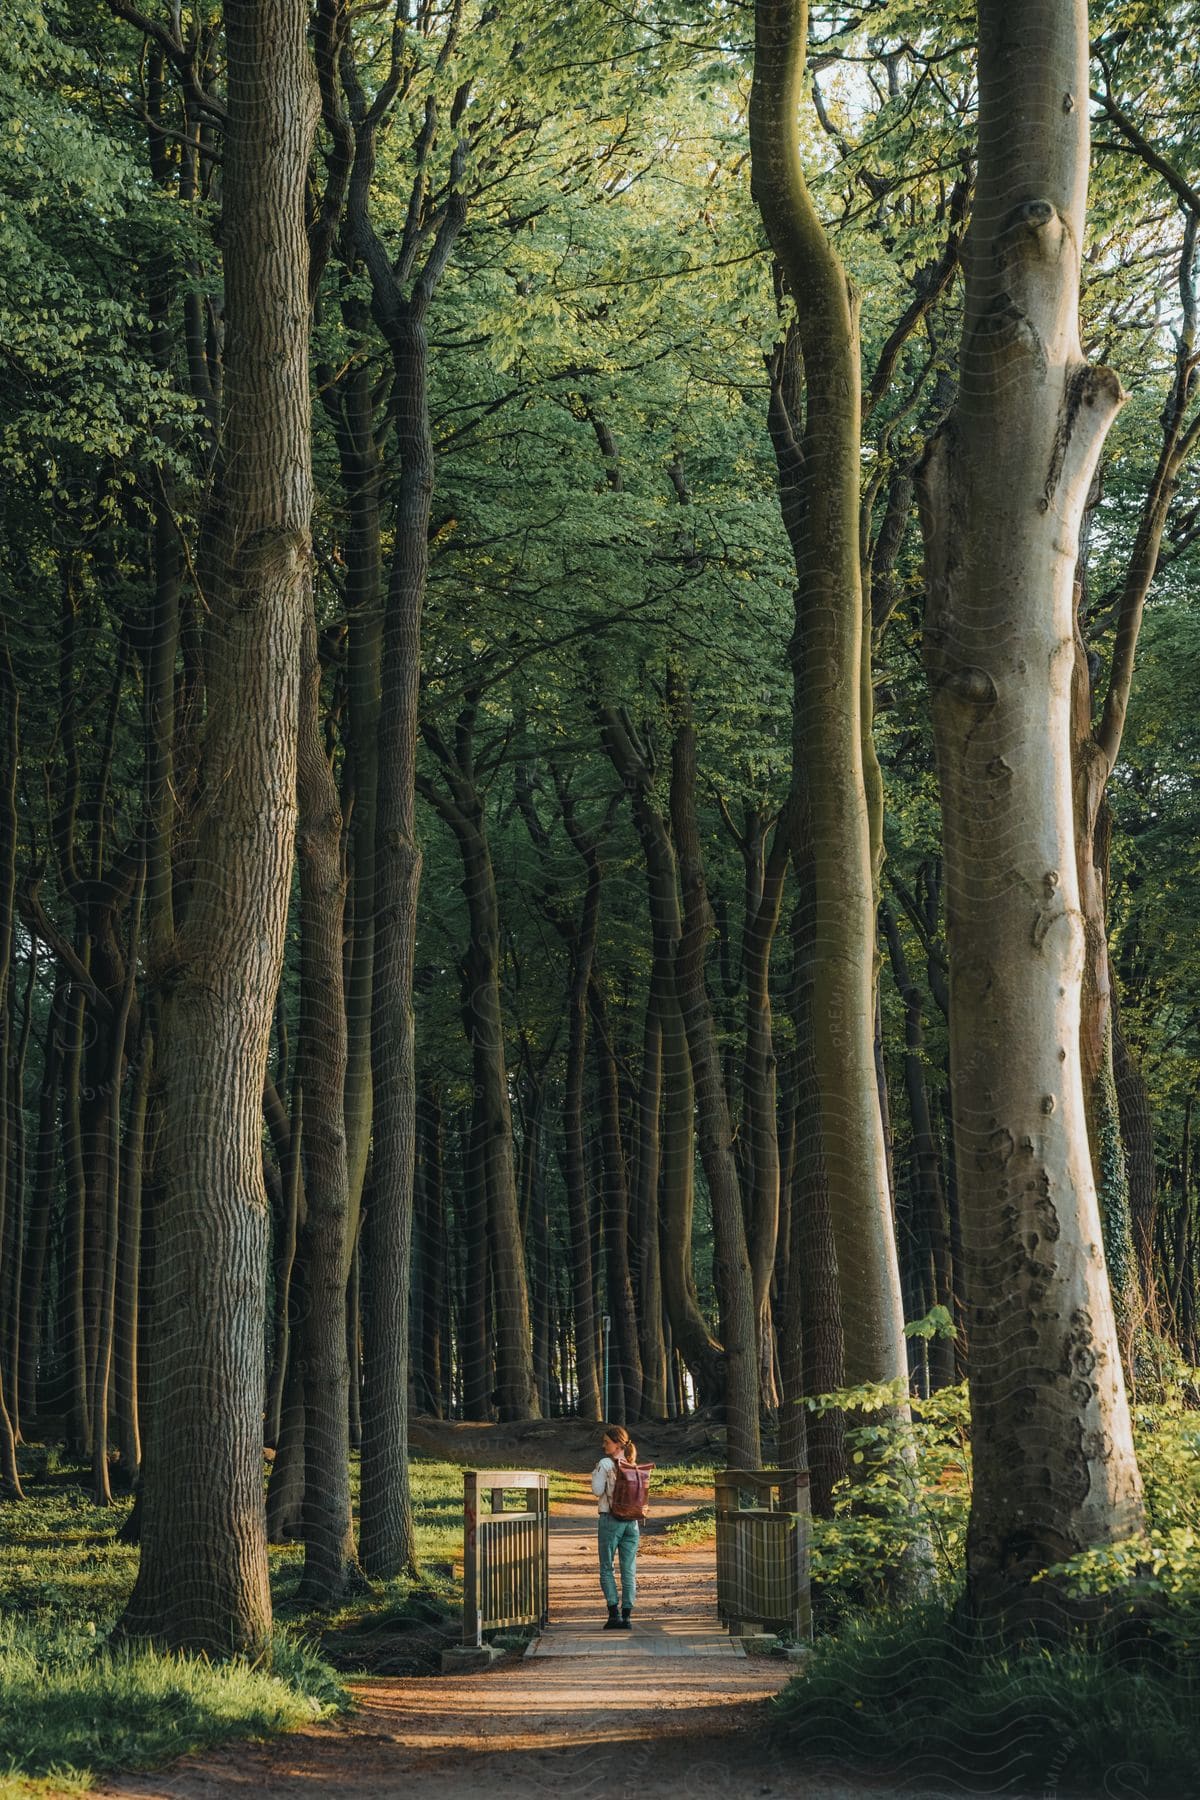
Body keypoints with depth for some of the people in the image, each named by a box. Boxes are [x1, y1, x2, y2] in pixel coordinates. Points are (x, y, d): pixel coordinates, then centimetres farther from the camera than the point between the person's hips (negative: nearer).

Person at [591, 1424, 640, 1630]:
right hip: (632, 1521, 4)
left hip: (611, 1520, -4)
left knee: (607, 1568, 5)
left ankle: (614, 1612, -5)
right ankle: (626, 1616, 3)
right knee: (629, 1570, 6)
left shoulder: (605, 1464, -10)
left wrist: (595, 1472, 1)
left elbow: (597, 1491, -9)